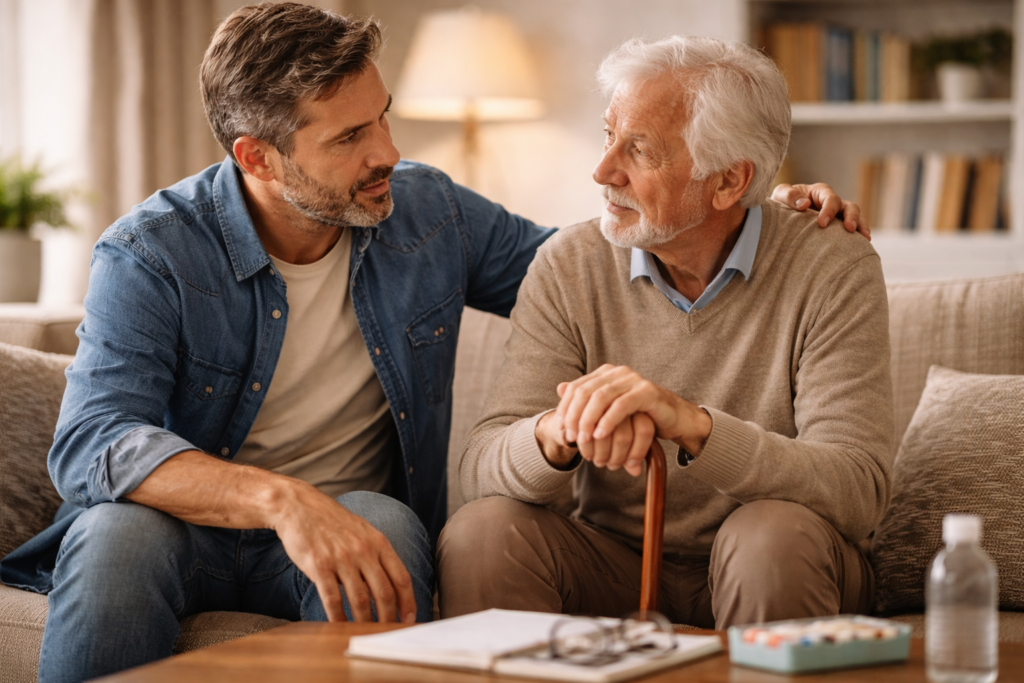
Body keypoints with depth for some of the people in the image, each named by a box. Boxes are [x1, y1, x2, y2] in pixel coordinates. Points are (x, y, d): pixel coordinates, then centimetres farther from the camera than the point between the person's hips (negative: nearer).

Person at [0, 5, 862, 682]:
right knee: (119, 536, -35)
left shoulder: (428, 213, 0)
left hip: (349, 522, 2)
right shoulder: (151, 257, -14)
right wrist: (278, 499, -44)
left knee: (387, 528, -34)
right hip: (188, 523, -1)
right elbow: (93, 442, -27)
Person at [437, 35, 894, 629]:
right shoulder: (569, 267, -5)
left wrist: (692, 425, -40)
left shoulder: (833, 271, -13)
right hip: (614, 564, 2)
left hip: (765, 577, -1)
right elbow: (481, 466, -13)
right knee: (482, 531, -25)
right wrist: (556, 435, -37)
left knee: (774, 533, -33)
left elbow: (859, 490, -24)